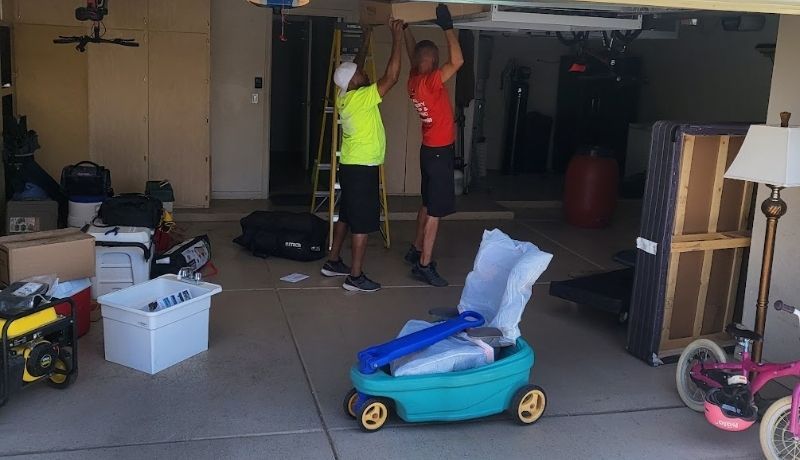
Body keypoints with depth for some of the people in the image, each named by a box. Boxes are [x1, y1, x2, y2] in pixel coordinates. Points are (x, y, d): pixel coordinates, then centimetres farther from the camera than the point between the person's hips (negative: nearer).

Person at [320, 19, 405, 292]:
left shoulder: (344, 96, 6)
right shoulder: (361, 98, -19)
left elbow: (355, 68, 24)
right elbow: (391, 77, -23)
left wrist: (366, 40, 27)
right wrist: (397, 38, -19)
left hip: (350, 166, 9)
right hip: (362, 168, -9)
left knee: (346, 217, 18)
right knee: (363, 223, -5)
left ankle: (333, 262, 27)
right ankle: (356, 277, -1)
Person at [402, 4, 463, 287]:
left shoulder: (414, 81, 4)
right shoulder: (430, 82, -21)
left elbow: (413, 53, 22)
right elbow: (458, 61, -28)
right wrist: (447, 27, -21)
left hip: (430, 150, 10)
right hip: (439, 152, -10)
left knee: (428, 205, 21)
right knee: (436, 210, -6)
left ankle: (416, 250, 33)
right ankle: (424, 265, -3)